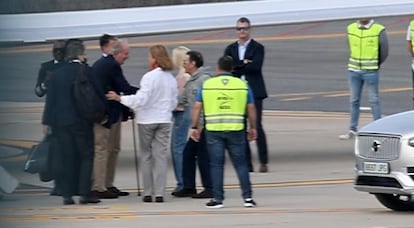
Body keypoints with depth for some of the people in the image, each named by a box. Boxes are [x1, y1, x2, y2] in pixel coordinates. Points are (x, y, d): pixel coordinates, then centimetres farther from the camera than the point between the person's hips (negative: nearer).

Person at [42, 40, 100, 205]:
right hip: (82, 122, -3)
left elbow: (50, 99, 6)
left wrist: (47, 121, 11)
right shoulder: (86, 71, -7)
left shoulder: (57, 74, 4)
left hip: (61, 122, 4)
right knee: (86, 156, 3)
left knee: (66, 159, 6)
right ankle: (84, 193, -4)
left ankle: (67, 194, 3)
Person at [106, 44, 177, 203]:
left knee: (146, 156, 6)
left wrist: (120, 99, -11)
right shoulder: (171, 79, 4)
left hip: (147, 120, -4)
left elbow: (141, 99, -19)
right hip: (164, 120, 4)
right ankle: (159, 193, -2)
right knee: (161, 155, 3)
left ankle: (148, 193, 6)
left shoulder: (149, 77, -15)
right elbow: (174, 102, 12)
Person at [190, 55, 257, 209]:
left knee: (216, 164, 3)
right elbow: (251, 109, 6)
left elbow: (197, 107, 1)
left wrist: (194, 127, 7)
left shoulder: (207, 85, 2)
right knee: (240, 164, 6)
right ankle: (247, 197, 3)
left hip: (213, 130, -1)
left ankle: (217, 199, 4)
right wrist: (252, 128, 16)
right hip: (236, 129, 1)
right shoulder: (242, 85, 4)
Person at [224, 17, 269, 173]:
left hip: (254, 92, -4)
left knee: (257, 126, -8)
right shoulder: (230, 49, 14)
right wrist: (244, 64, -11)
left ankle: (263, 162, -3)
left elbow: (256, 66, -14)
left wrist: (236, 67, -9)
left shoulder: (257, 48, 2)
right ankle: (247, 163, 7)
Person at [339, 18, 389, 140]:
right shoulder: (351, 28, 3)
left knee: (374, 100, 0)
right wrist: (358, 63, 12)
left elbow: (384, 52, 0)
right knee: (354, 101, 7)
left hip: (371, 72, -4)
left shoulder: (379, 30, -9)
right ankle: (353, 130, 13)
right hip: (354, 70, 4)